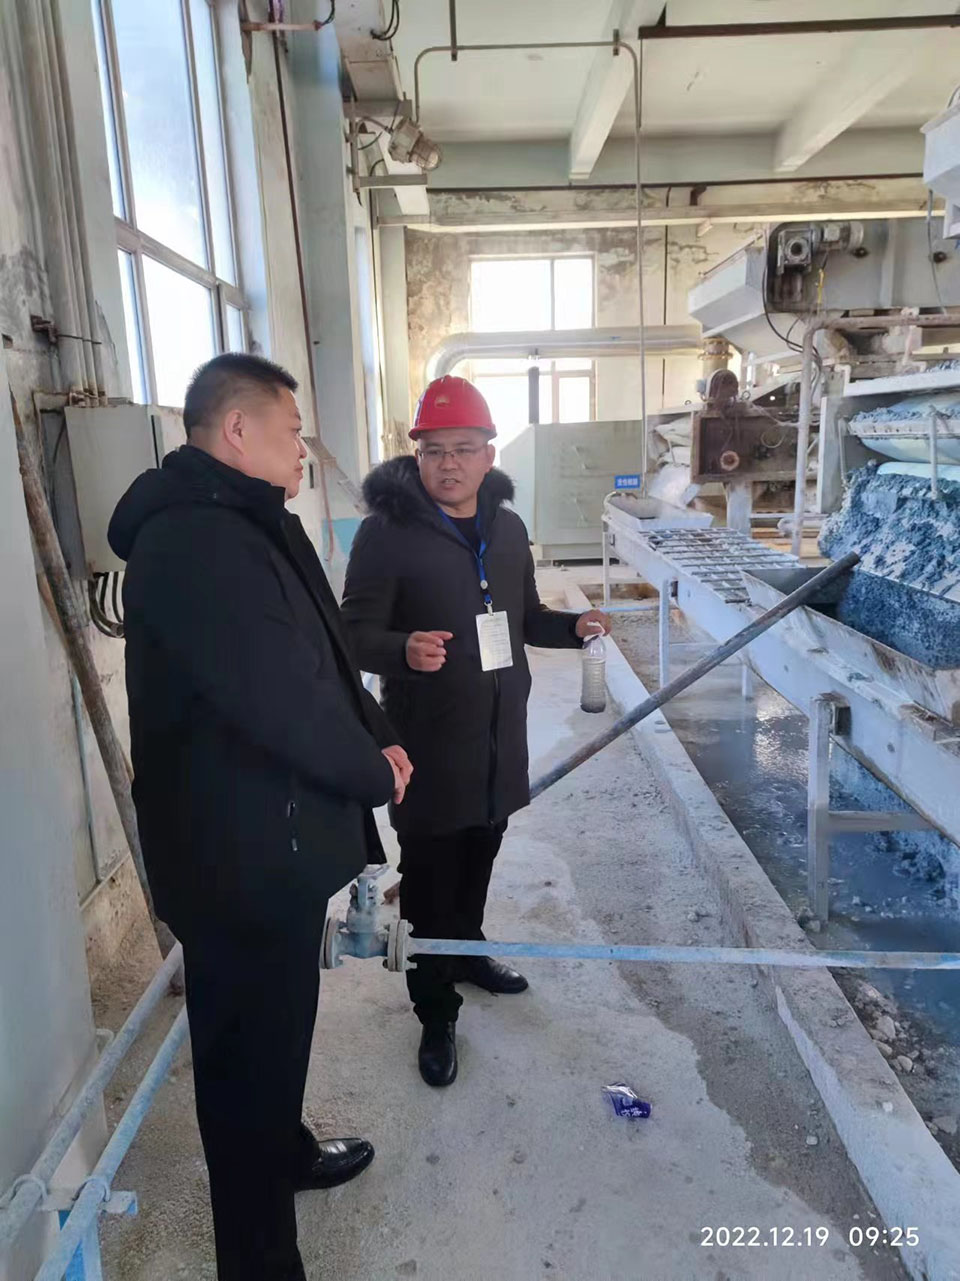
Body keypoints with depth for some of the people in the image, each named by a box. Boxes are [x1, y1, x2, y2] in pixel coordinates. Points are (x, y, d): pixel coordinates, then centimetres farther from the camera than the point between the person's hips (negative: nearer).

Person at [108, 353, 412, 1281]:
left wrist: (376, 737, 1)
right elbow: (282, 696, -28)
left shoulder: (244, 525, 12)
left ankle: (286, 1151, 51)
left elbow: (320, 654, 15)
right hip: (243, 852, -10)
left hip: (273, 836, 10)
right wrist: (375, 773, -12)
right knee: (251, 1046, 8)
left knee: (275, 1027, 28)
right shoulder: (195, 542, -24)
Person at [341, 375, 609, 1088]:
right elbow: (356, 631, -16)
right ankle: (437, 1016, 22)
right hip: (428, 740, -6)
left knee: (480, 855, 22)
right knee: (430, 874, 4)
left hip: (499, 734, 6)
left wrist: (576, 627, 0)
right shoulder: (389, 532, -13)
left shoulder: (506, 528, 7)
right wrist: (404, 651, -37)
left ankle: (468, 952, 47)